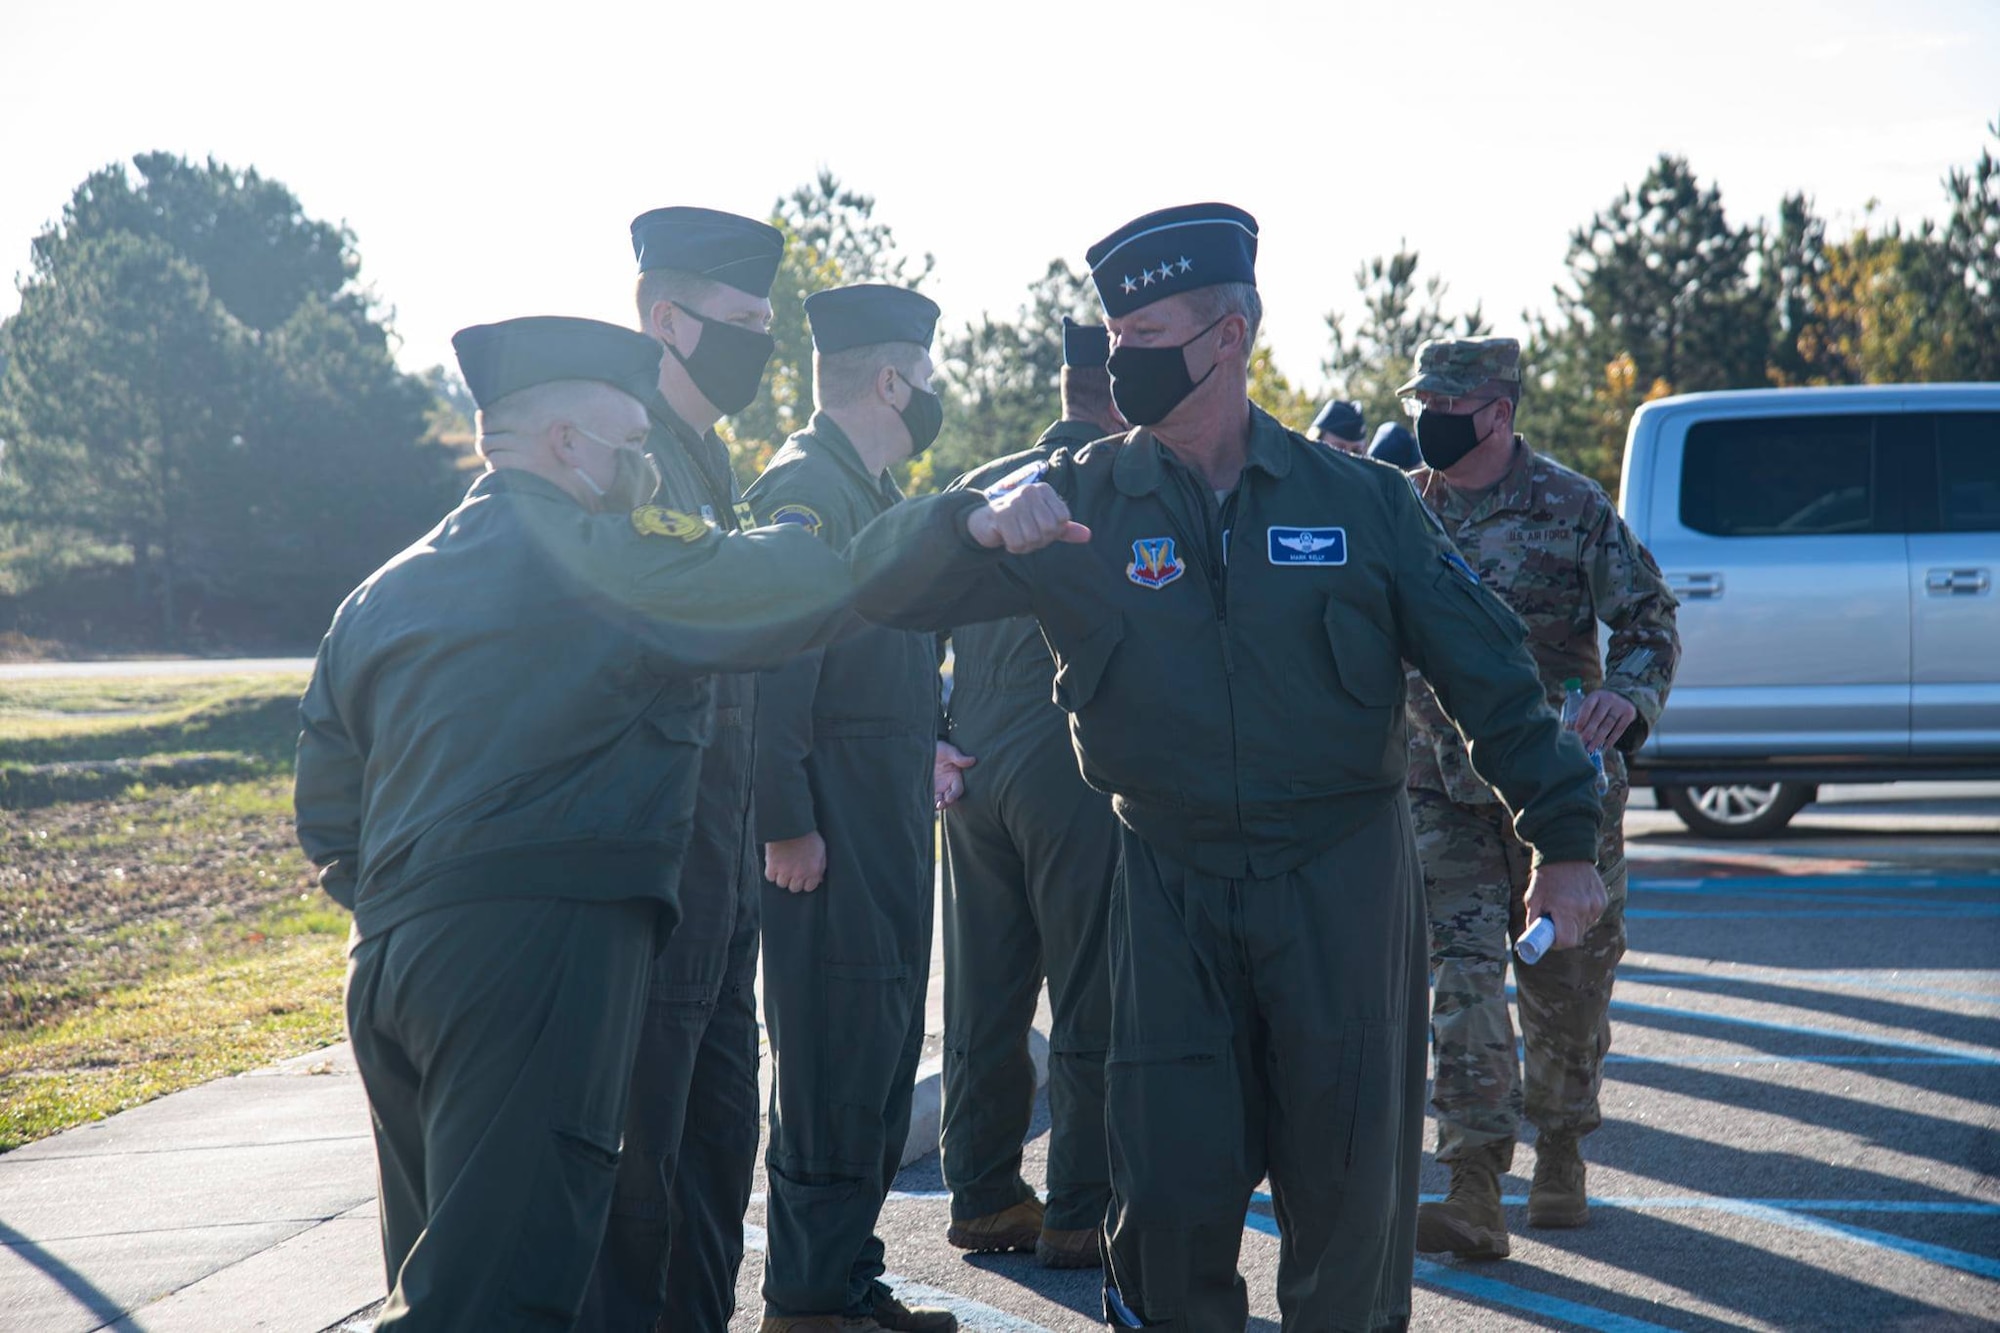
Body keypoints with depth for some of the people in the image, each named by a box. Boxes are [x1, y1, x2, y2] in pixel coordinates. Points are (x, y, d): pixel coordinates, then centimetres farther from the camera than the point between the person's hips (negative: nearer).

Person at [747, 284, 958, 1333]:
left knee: (878, 1063, 14)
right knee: (835, 1069, -5)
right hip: (832, 836, -10)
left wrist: (914, 757, 22)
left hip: (889, 836, 10)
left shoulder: (868, 492, 18)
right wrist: (785, 824, -23)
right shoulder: (805, 487, -14)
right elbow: (770, 656, -21)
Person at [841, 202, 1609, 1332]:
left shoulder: (1358, 499, 2)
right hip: (1171, 888, 0)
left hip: (1345, 886, 0)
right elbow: (884, 587, -4)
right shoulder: (1081, 502, 2)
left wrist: (1565, 837, 3)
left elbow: (1485, 669, 5)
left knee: (1349, 1183, 6)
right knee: (1171, 1193, -3)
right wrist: (976, 522, -24)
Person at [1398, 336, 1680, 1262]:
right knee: (1463, 973, -10)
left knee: (1566, 979, 9)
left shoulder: (1572, 508, -4)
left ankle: (1560, 1157, 30)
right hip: (1445, 788, 1)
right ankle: (1474, 1193, -13)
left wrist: (1627, 697, -22)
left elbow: (1650, 621, -2)